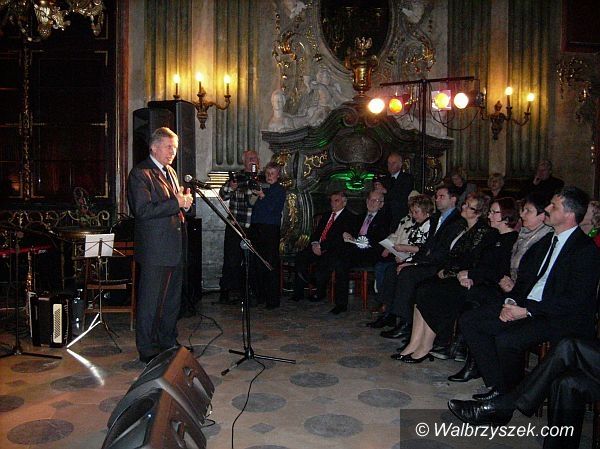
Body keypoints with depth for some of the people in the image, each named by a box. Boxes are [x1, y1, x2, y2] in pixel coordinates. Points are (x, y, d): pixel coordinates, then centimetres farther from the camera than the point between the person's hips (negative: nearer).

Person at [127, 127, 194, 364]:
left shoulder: (170, 173, 18)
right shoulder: (140, 173, -10)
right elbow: (143, 210, -21)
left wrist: (185, 200, 3)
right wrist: (177, 203, -21)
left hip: (175, 248, 9)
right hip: (155, 250, -9)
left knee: (172, 299, 17)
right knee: (150, 302, 1)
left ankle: (168, 342, 31)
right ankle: (147, 350, 14)